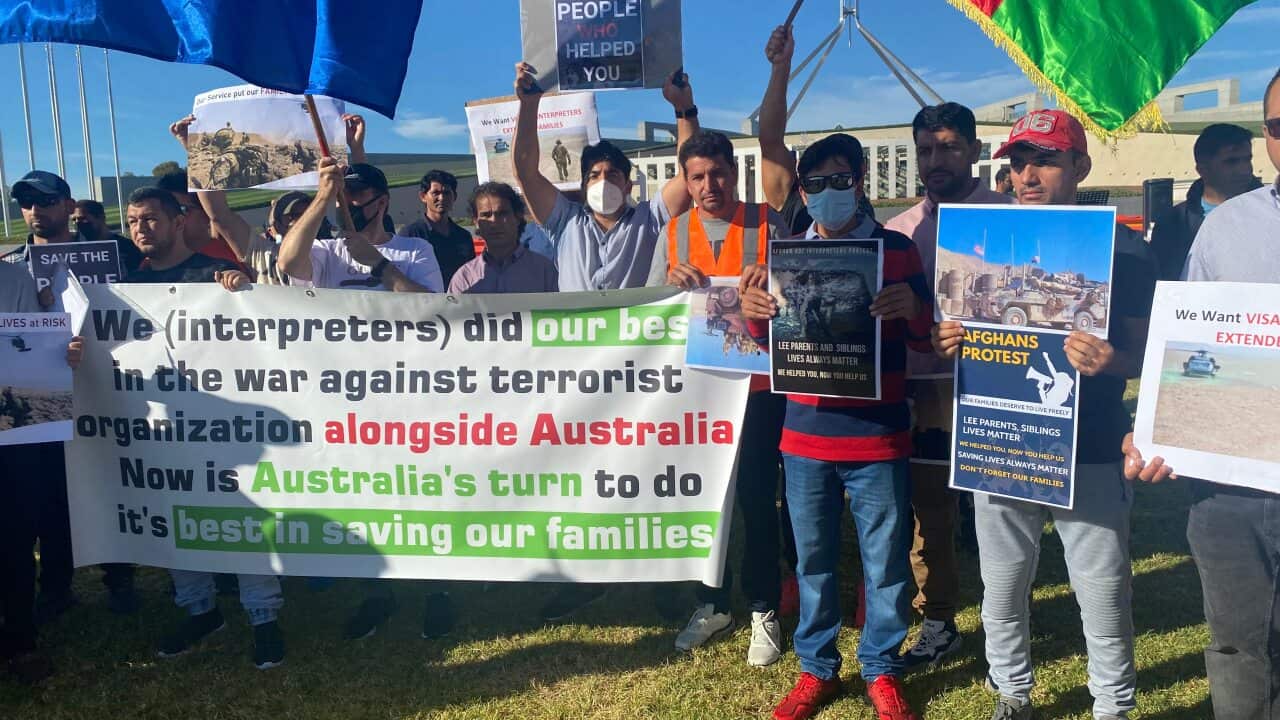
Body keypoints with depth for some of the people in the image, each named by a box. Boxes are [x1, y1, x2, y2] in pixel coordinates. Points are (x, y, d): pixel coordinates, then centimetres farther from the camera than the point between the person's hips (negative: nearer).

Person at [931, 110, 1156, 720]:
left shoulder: (1124, 249, -3)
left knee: (1103, 596, 6)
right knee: (1002, 590, 14)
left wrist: (1110, 361, -25)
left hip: (1091, 455, -3)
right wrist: (948, 345, -9)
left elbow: (1145, 354, -2)